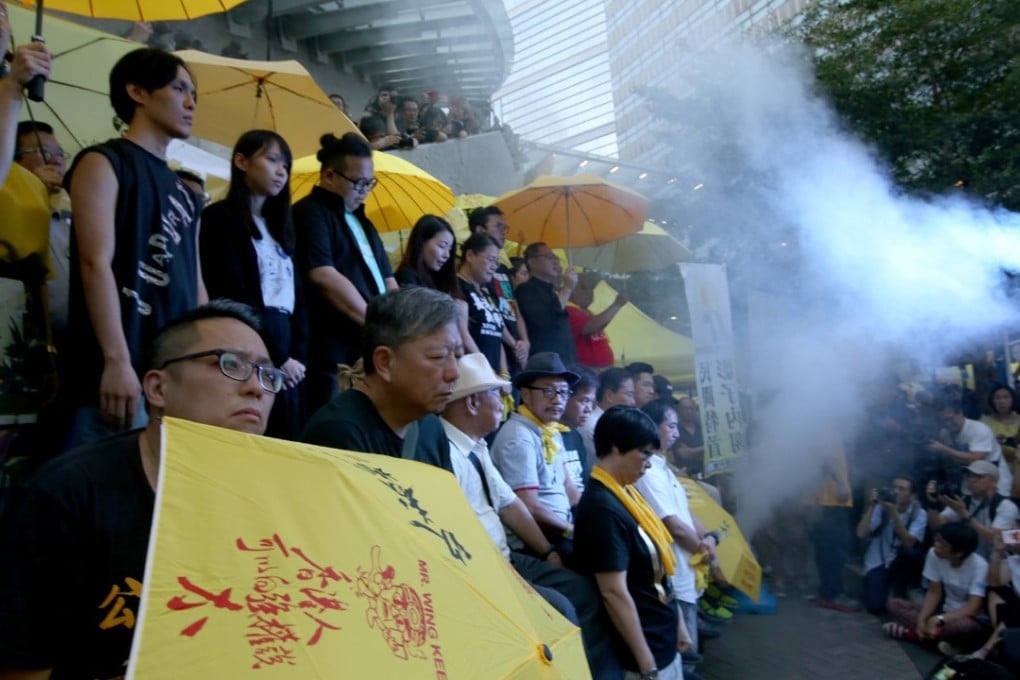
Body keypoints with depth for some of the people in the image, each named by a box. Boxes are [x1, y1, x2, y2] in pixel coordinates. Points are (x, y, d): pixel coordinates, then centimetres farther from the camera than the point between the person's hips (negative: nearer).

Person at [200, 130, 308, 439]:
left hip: (286, 357, 7)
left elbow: (298, 297, 14)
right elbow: (233, 297, -9)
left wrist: (297, 356, 0)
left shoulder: (280, 225, 20)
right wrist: (275, 358, -9)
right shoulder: (221, 217, -1)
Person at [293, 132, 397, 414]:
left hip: (374, 351, 8)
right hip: (336, 355, -8)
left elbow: (387, 280, 19)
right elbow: (324, 278, -19)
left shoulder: (360, 220, 20)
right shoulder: (310, 213, -6)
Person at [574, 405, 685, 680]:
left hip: (664, 640, 9)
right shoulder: (603, 508, -24)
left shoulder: (624, 494, 4)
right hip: (646, 649, -9)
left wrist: (677, 623, 16)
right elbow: (614, 593, -25)